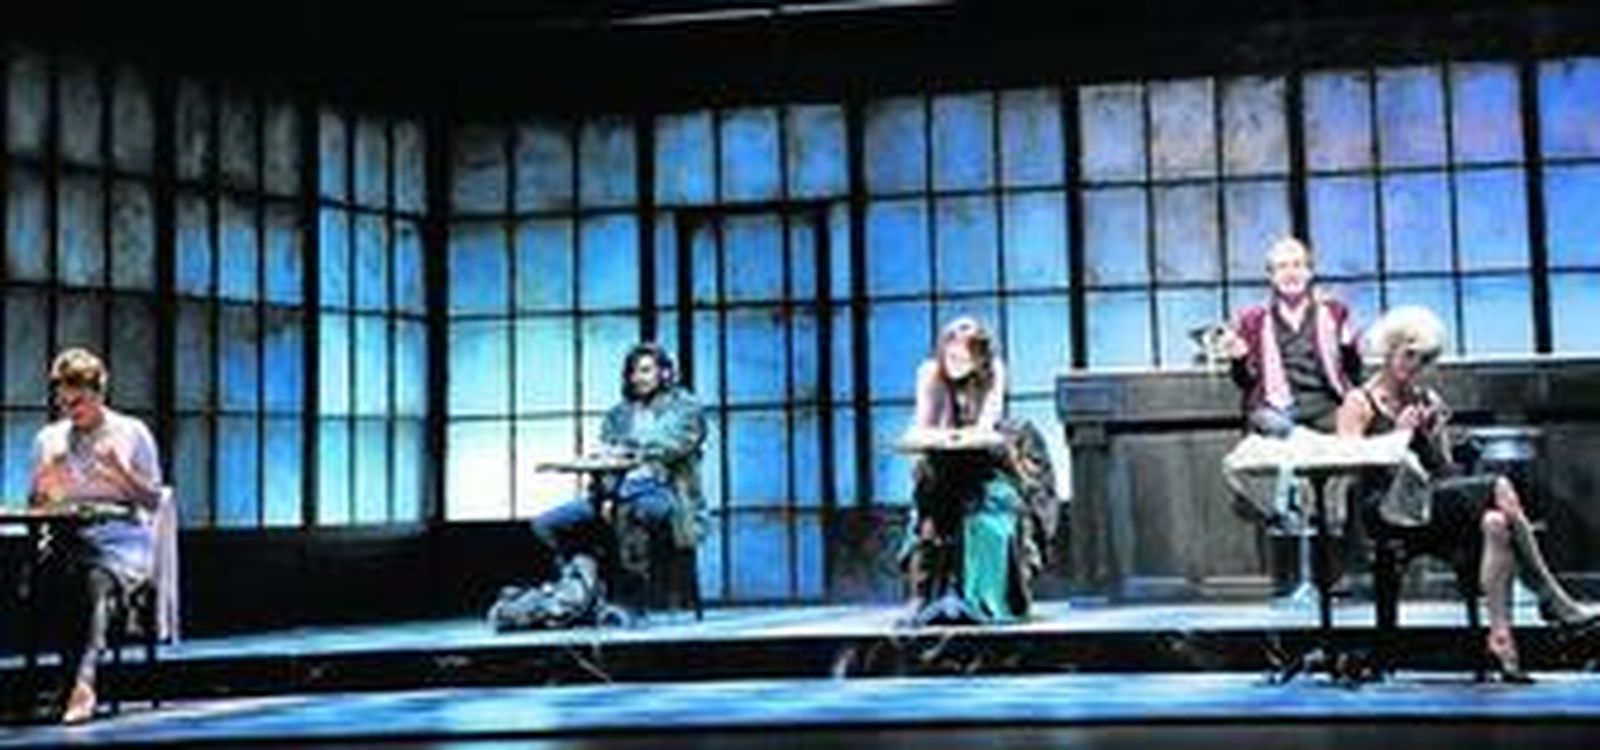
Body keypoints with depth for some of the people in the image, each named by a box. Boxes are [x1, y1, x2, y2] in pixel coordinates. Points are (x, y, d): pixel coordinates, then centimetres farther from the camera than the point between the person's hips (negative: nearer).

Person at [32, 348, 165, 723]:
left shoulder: (132, 433, 6)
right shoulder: (48, 439, 15)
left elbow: (153, 502, 3)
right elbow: (34, 508, 15)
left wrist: (122, 473, -13)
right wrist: (46, 486, -7)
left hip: (123, 543, -3)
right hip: (69, 540, 3)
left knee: (93, 579, -36)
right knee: (36, 575, -32)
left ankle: (81, 681, -49)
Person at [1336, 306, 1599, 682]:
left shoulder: (1428, 401, 19)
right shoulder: (1359, 403, 4)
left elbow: (1445, 471, 16)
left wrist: (1433, 436, -2)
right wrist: (1397, 435, -12)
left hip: (1431, 503, 6)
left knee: (1494, 523, -29)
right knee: (1498, 489, -26)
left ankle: (1500, 637, -30)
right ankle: (1550, 597, -20)